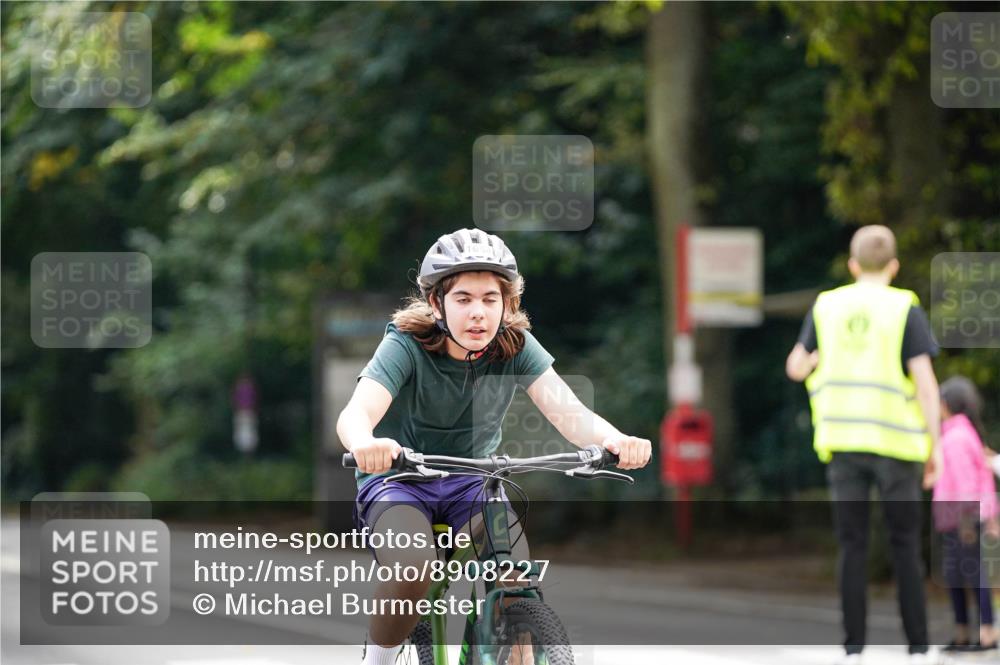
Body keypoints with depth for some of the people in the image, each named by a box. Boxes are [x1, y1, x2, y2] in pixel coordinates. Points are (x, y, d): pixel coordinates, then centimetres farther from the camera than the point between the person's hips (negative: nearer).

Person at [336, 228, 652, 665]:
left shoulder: (516, 346, -12)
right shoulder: (407, 345, -21)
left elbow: (567, 411, -24)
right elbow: (356, 412, -36)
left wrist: (613, 439, -48)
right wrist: (365, 444, -62)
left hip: (472, 481, 3)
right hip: (399, 479, -3)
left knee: (518, 575, -25)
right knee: (412, 572, -31)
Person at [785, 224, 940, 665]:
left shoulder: (827, 306, 6)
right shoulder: (905, 310, -3)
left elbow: (796, 368, 9)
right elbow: (924, 380, -8)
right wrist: (934, 445, -4)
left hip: (841, 439, 2)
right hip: (895, 440, -2)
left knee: (852, 545, 6)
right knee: (905, 545, 7)